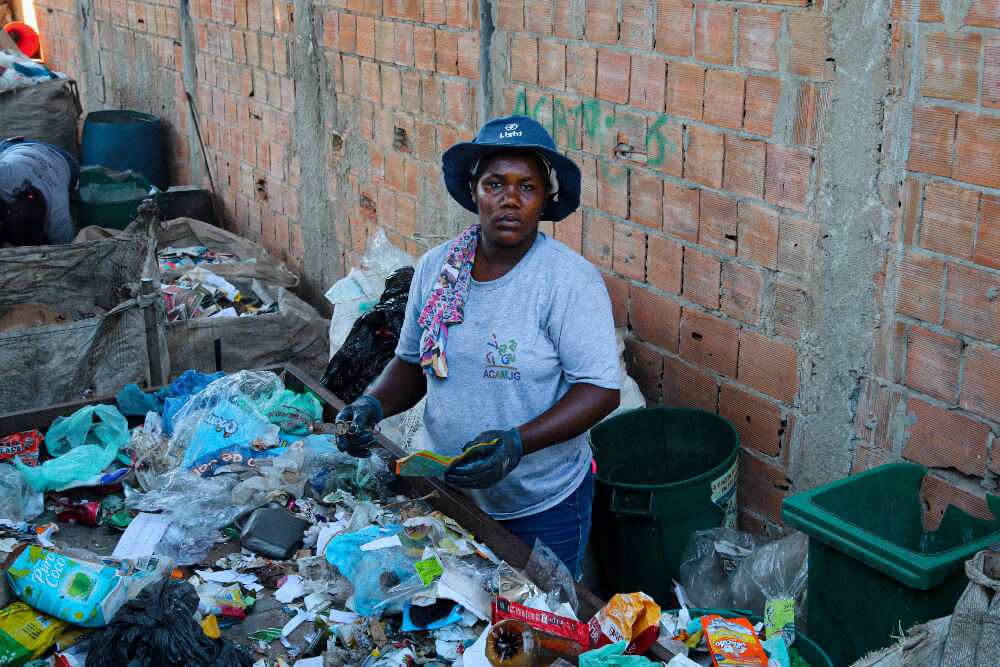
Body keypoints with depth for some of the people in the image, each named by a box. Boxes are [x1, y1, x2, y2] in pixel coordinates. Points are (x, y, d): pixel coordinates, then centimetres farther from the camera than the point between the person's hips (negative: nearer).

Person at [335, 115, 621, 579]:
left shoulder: (570, 279, -17)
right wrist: (373, 405, -10)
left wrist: (518, 442, -31)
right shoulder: (435, 268, -2)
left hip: (542, 508, -4)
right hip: (447, 489, 4)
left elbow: (601, 389, -19)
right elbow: (412, 361, 10)